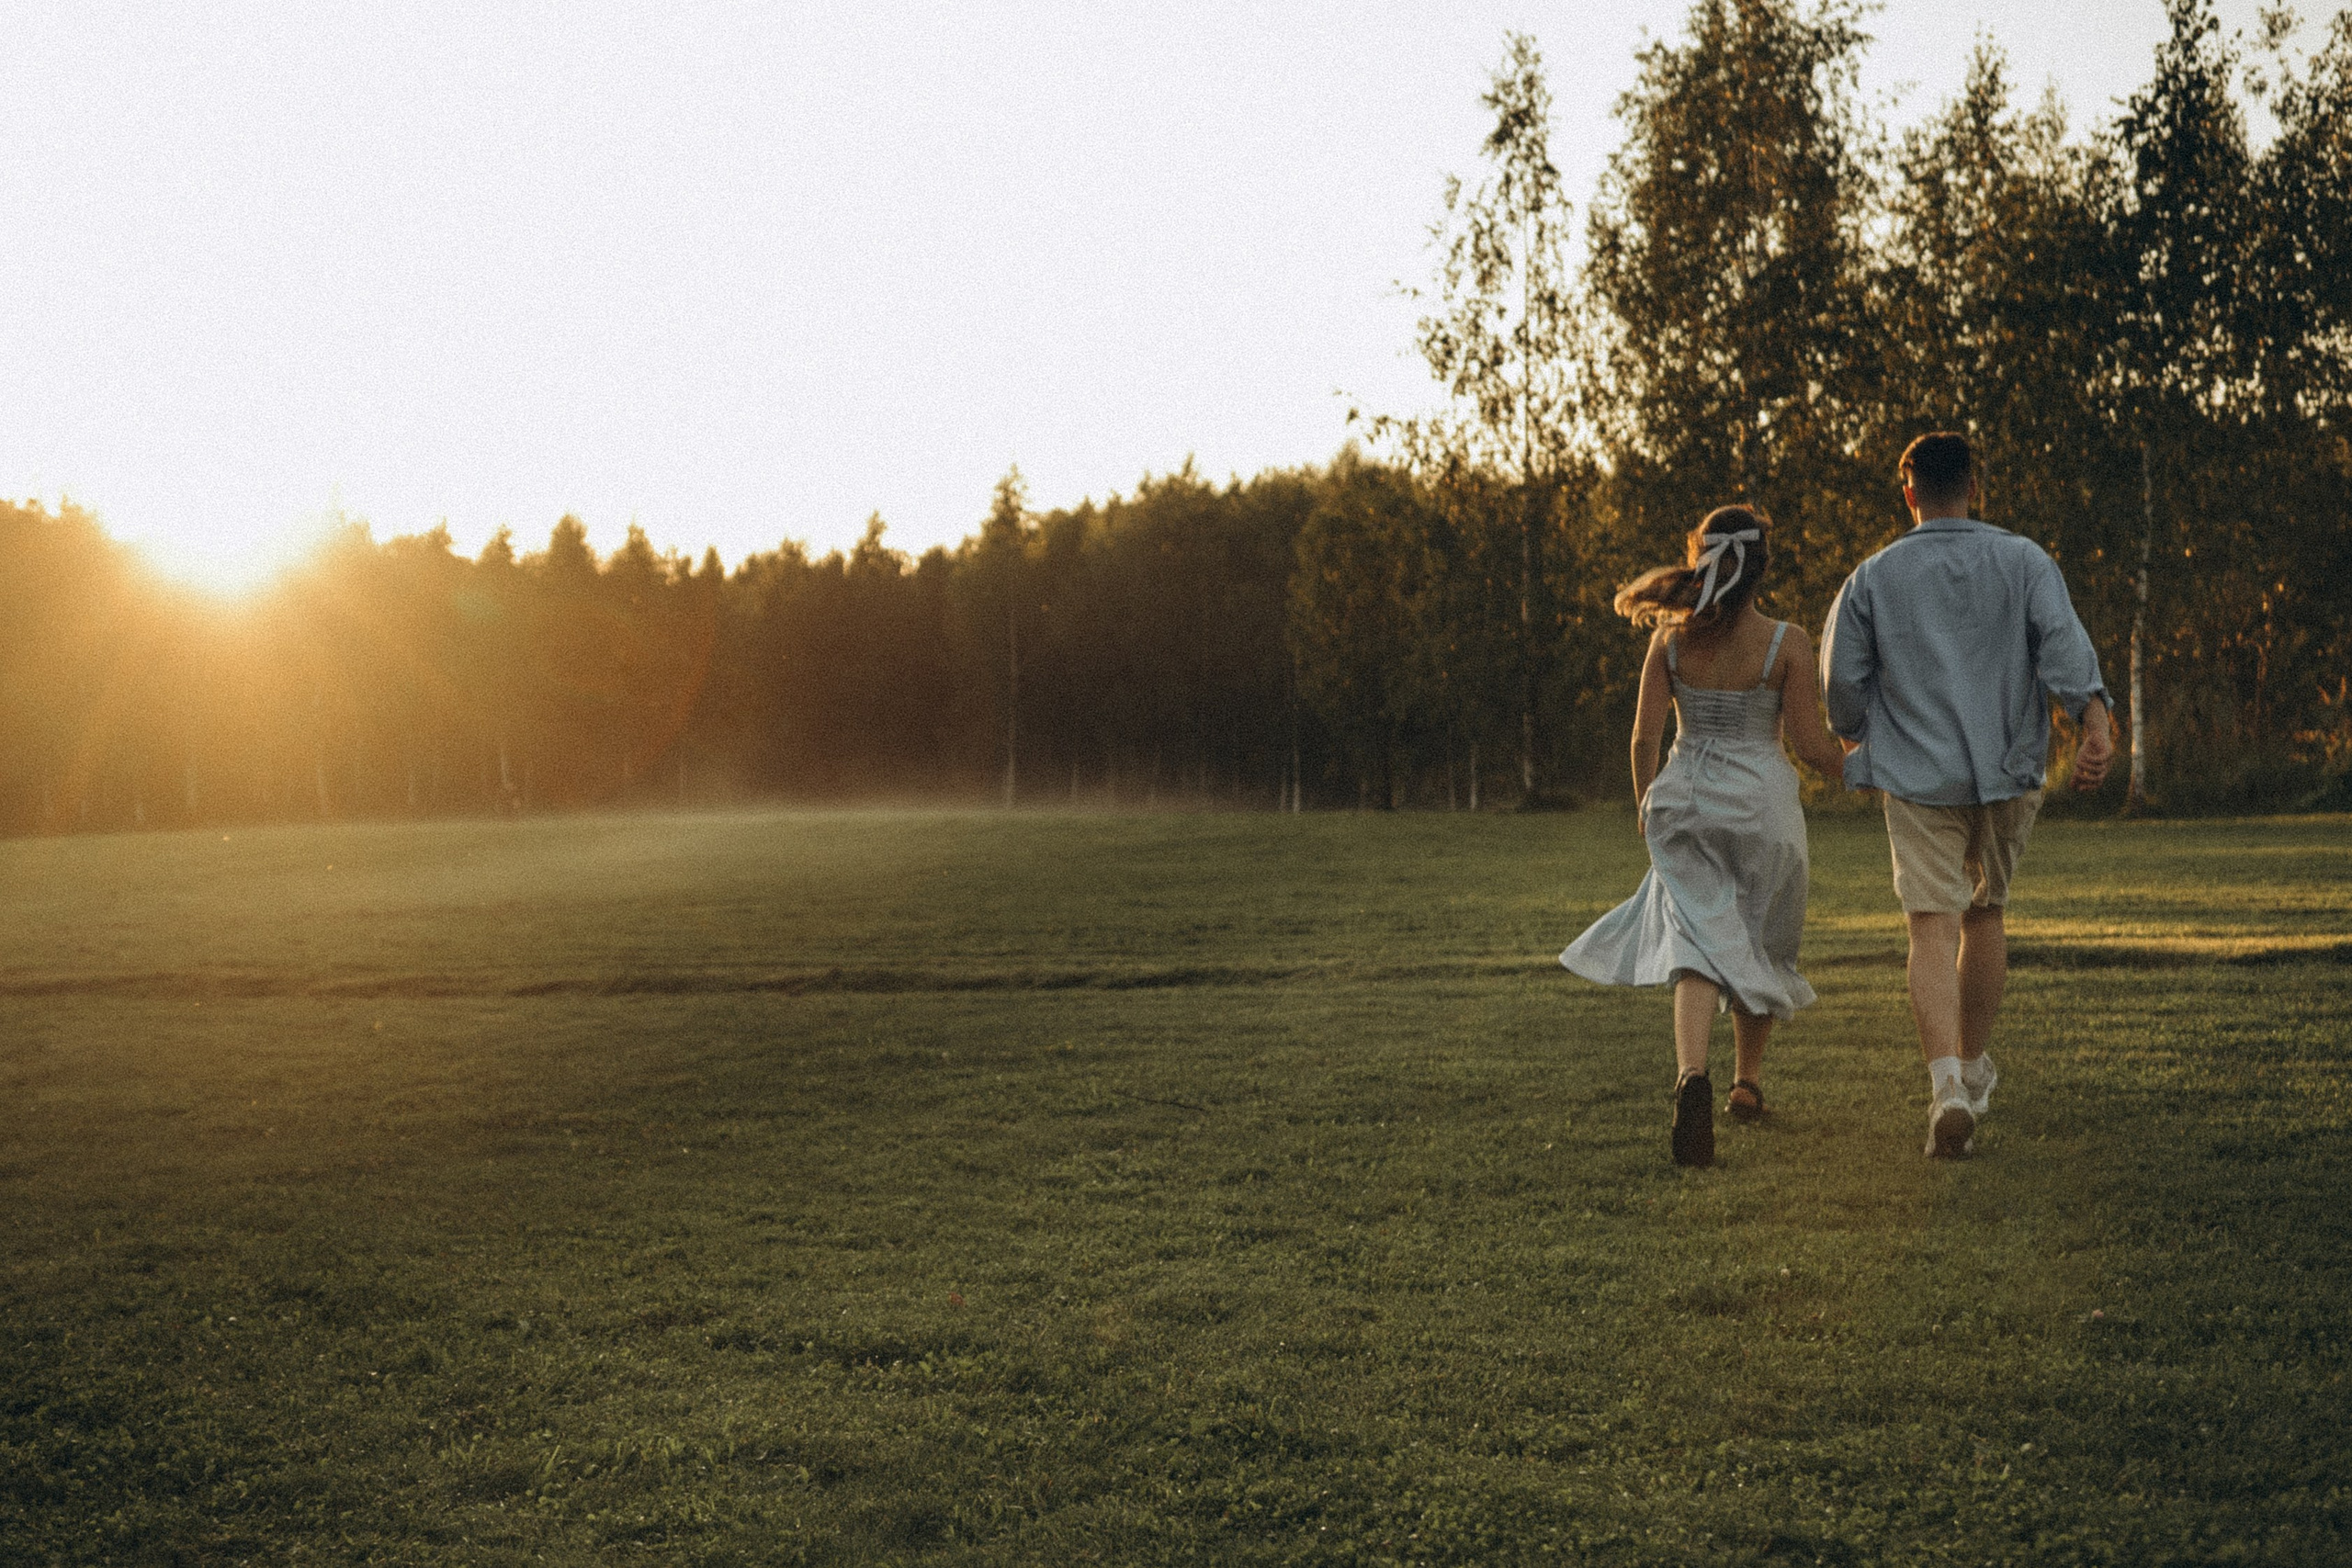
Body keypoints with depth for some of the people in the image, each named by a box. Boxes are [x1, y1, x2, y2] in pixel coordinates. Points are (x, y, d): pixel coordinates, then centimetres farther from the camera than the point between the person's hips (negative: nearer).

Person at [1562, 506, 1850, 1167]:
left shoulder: (1670, 638, -2)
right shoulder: (1787, 642, -10)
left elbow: (1644, 735, -1)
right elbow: (1810, 743, -8)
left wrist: (1643, 801, 17)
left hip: (1685, 799, 1)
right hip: (1761, 803, -1)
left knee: (1699, 946, -5)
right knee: (1759, 947, 19)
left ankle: (1692, 1076, -30)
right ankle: (1748, 1081, 35)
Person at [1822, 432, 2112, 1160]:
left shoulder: (1873, 577, 3)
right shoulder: (2023, 561, 4)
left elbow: (1841, 681, 3)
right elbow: (2064, 642, -12)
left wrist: (1856, 737, 22)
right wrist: (2095, 722, -22)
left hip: (1917, 774, -2)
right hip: (2007, 771, 2)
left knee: (1932, 929, -7)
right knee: (1984, 914, 20)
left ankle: (1947, 1085, -26)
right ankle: (1974, 1065, 32)